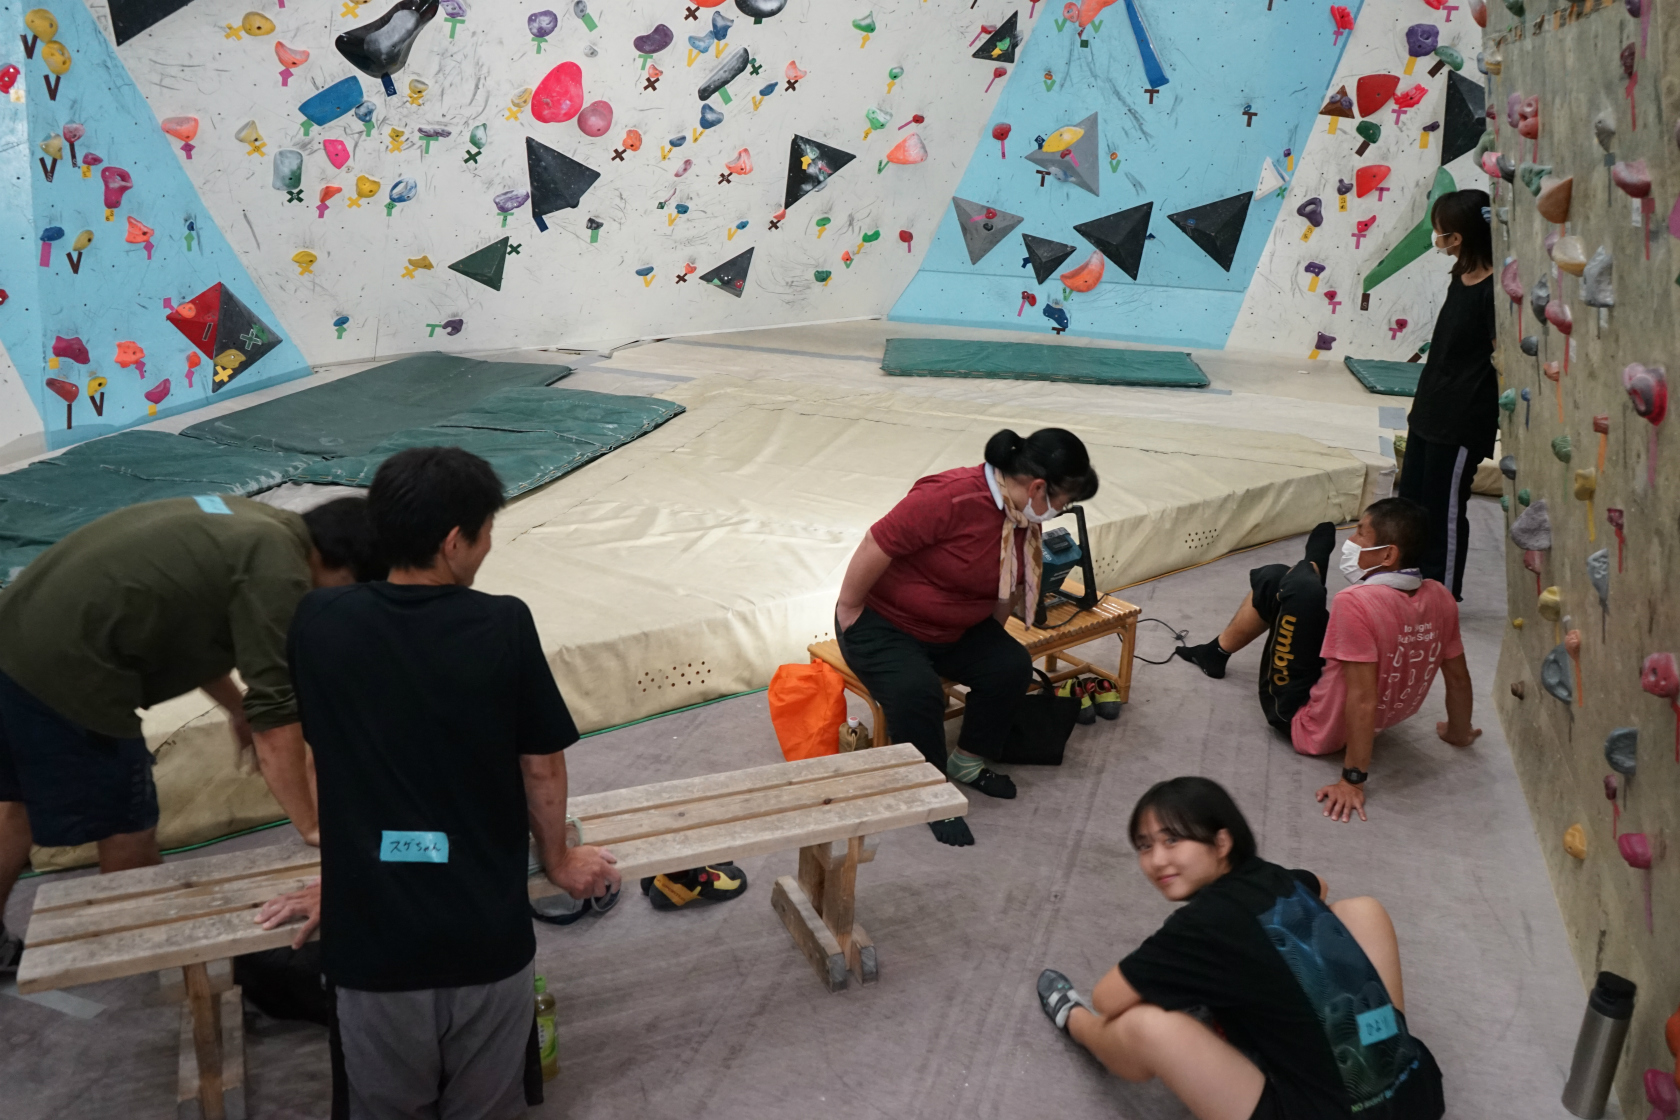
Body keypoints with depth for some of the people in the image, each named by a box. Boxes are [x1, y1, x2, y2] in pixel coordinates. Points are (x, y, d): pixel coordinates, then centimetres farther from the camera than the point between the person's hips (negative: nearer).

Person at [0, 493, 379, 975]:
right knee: (127, 828, 10)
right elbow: (276, 713, -18)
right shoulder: (278, 568, -18)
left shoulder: (247, 524, 11)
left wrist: (238, 709, 29)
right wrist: (312, 828, -10)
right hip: (62, 671, -10)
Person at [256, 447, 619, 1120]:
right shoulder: (504, 625, -13)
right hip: (487, 935, -2)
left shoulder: (318, 623, -7)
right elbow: (541, 767, -3)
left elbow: (325, 765, 5)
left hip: (371, 937, 2)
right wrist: (558, 860, 16)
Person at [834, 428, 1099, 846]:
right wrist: (848, 613, -19)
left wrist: (990, 641, 12)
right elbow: (877, 545, -29)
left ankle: (966, 763, 8)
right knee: (917, 689, -32)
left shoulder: (1023, 521, -2)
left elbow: (1008, 589, 13)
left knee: (1011, 666, -13)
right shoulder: (950, 498, -31)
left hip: (953, 629, 8)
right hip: (882, 623, -7)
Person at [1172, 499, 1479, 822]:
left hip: (1308, 724, -8)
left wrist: (1352, 780, -28)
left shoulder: (1357, 603, -35)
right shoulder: (1438, 598, -12)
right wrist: (1458, 733, 18)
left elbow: (1362, 699, -36)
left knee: (1298, 587, -9)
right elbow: (1458, 677, 0)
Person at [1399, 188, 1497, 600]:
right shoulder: (1461, 277, 8)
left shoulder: (1494, 289, -18)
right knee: (1410, 501, 17)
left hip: (1463, 422, -9)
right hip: (1429, 412, 9)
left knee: (1445, 509, 2)